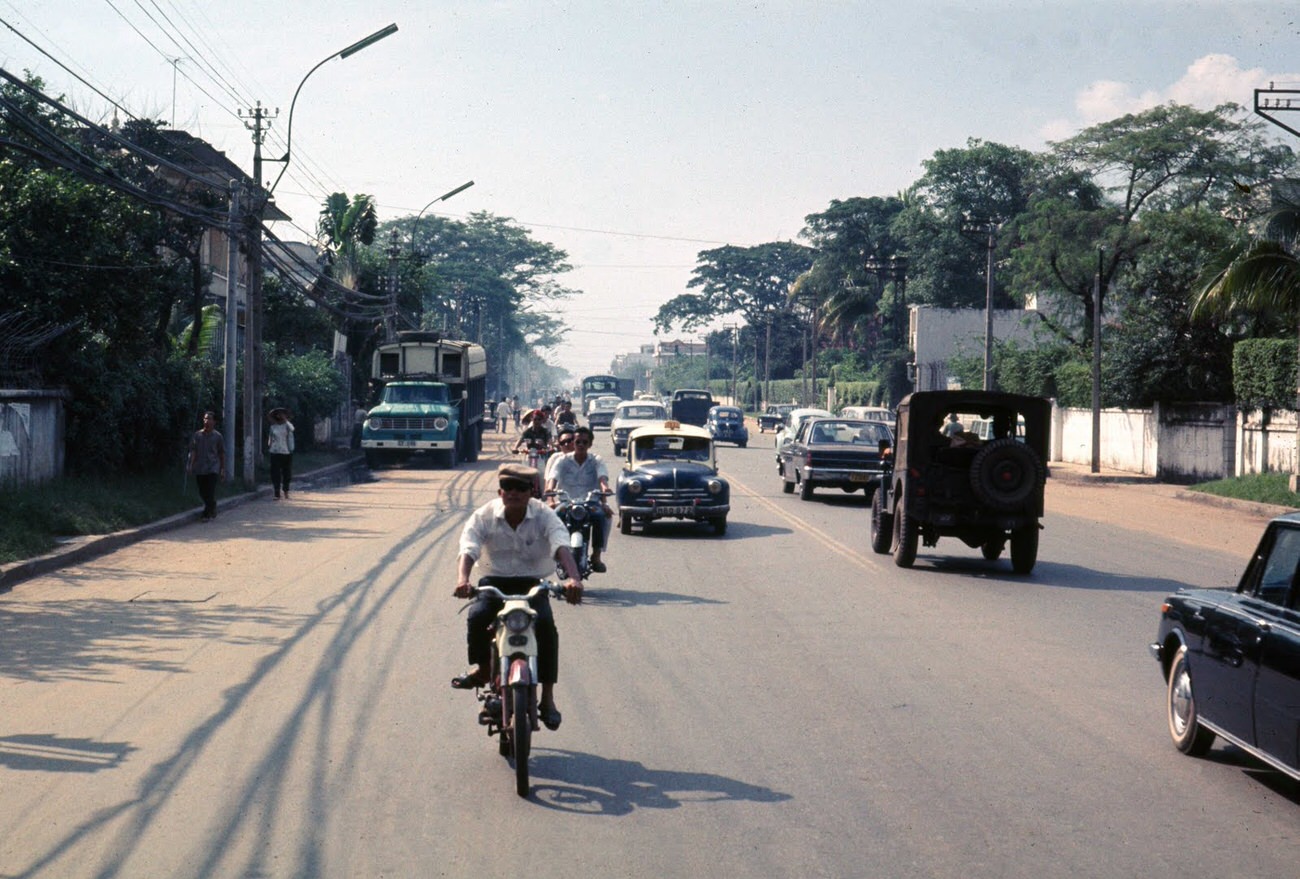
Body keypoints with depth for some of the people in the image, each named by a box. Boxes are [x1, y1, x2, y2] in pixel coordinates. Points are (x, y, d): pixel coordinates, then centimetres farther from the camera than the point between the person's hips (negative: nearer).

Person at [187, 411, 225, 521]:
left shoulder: (217, 436, 3)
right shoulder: (197, 435, 6)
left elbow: (222, 454, 6)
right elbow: (193, 450, 4)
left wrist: (223, 468, 4)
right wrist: (191, 464, -7)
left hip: (213, 468, -3)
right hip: (199, 468, 3)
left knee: (210, 492, -11)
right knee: (202, 492, 8)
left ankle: (208, 514, -9)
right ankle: (213, 511, 26)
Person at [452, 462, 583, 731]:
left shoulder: (544, 515, -9)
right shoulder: (484, 516, -6)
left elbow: (561, 547, -25)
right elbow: (468, 549, -19)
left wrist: (573, 578, -46)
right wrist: (463, 579, -42)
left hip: (532, 584, -1)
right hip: (495, 581, 1)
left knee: (546, 624, -27)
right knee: (477, 616, -29)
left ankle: (547, 697, -18)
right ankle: (482, 668, 0)